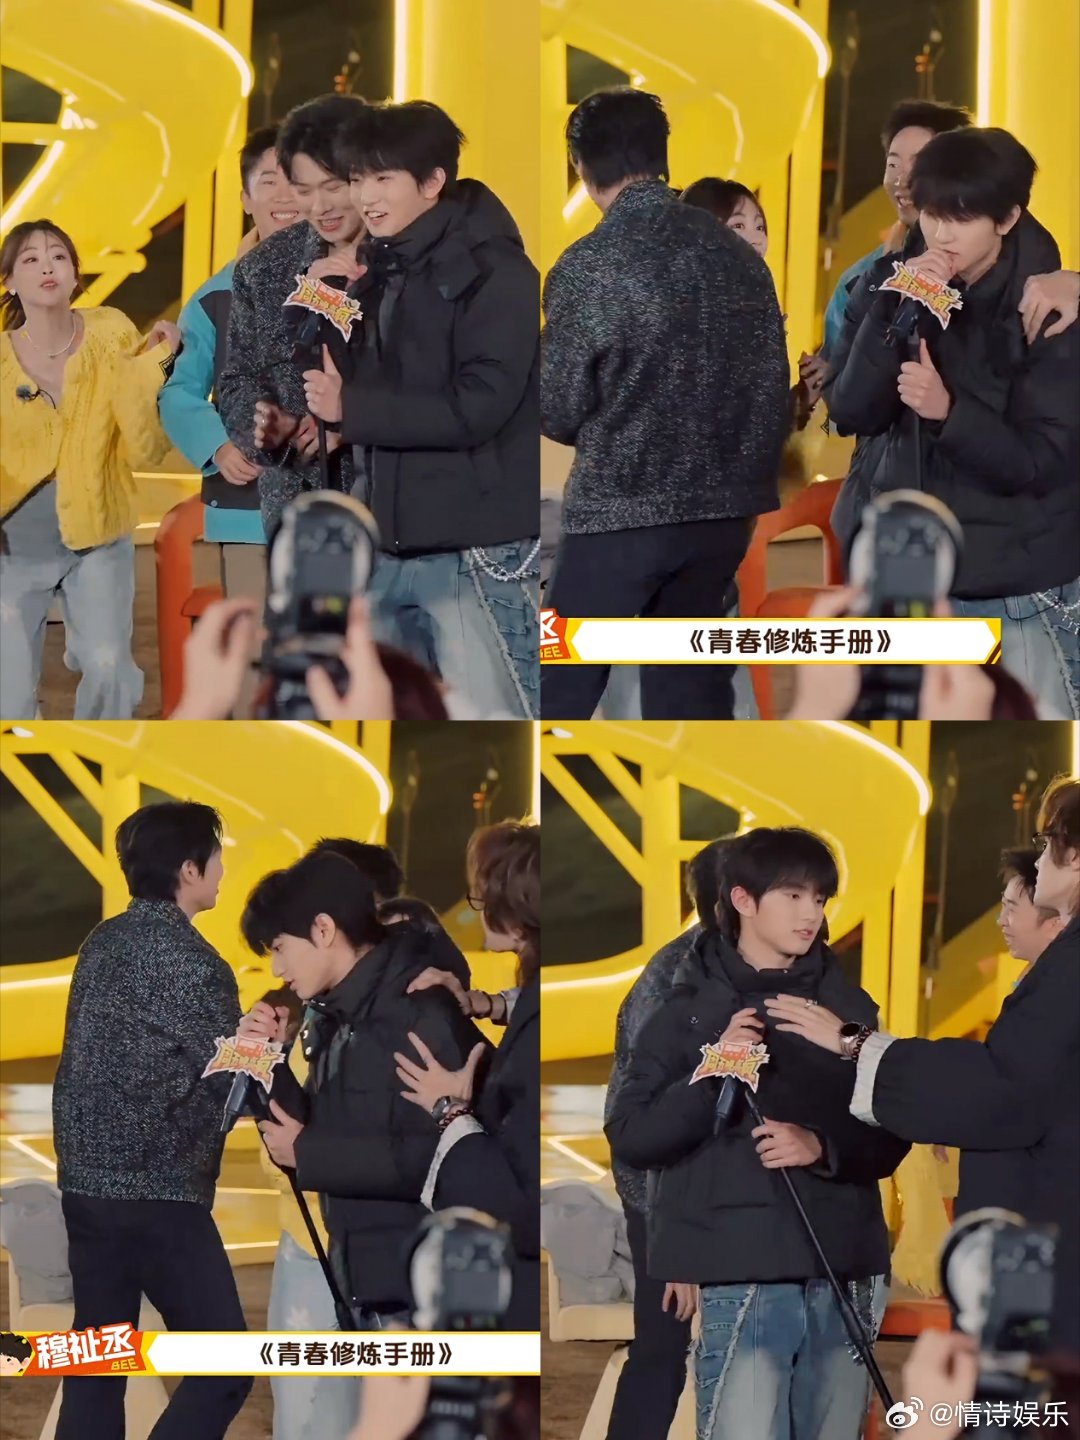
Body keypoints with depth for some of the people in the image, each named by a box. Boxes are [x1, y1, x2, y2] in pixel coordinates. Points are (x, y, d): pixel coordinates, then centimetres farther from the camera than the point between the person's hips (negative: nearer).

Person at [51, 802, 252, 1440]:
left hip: (86, 1183, 8)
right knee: (223, 1365, -2)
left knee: (98, 1365, 11)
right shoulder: (190, 960, -14)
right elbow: (231, 1086, -12)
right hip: (158, 1195, -8)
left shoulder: (102, 944, 10)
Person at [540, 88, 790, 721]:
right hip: (725, 509, 5)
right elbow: (773, 385, 8)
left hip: (621, 510, -5)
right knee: (690, 690, 13)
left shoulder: (589, 266, -13)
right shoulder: (738, 254, 3)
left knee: (564, 689, 4)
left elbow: (558, 412, -7)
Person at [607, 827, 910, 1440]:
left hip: (843, 1278, 4)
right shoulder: (692, 1010, 4)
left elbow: (891, 1137, 11)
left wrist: (823, 1147, -10)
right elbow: (630, 1136, -1)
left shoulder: (847, 1006, 12)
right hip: (743, 1278, -4)